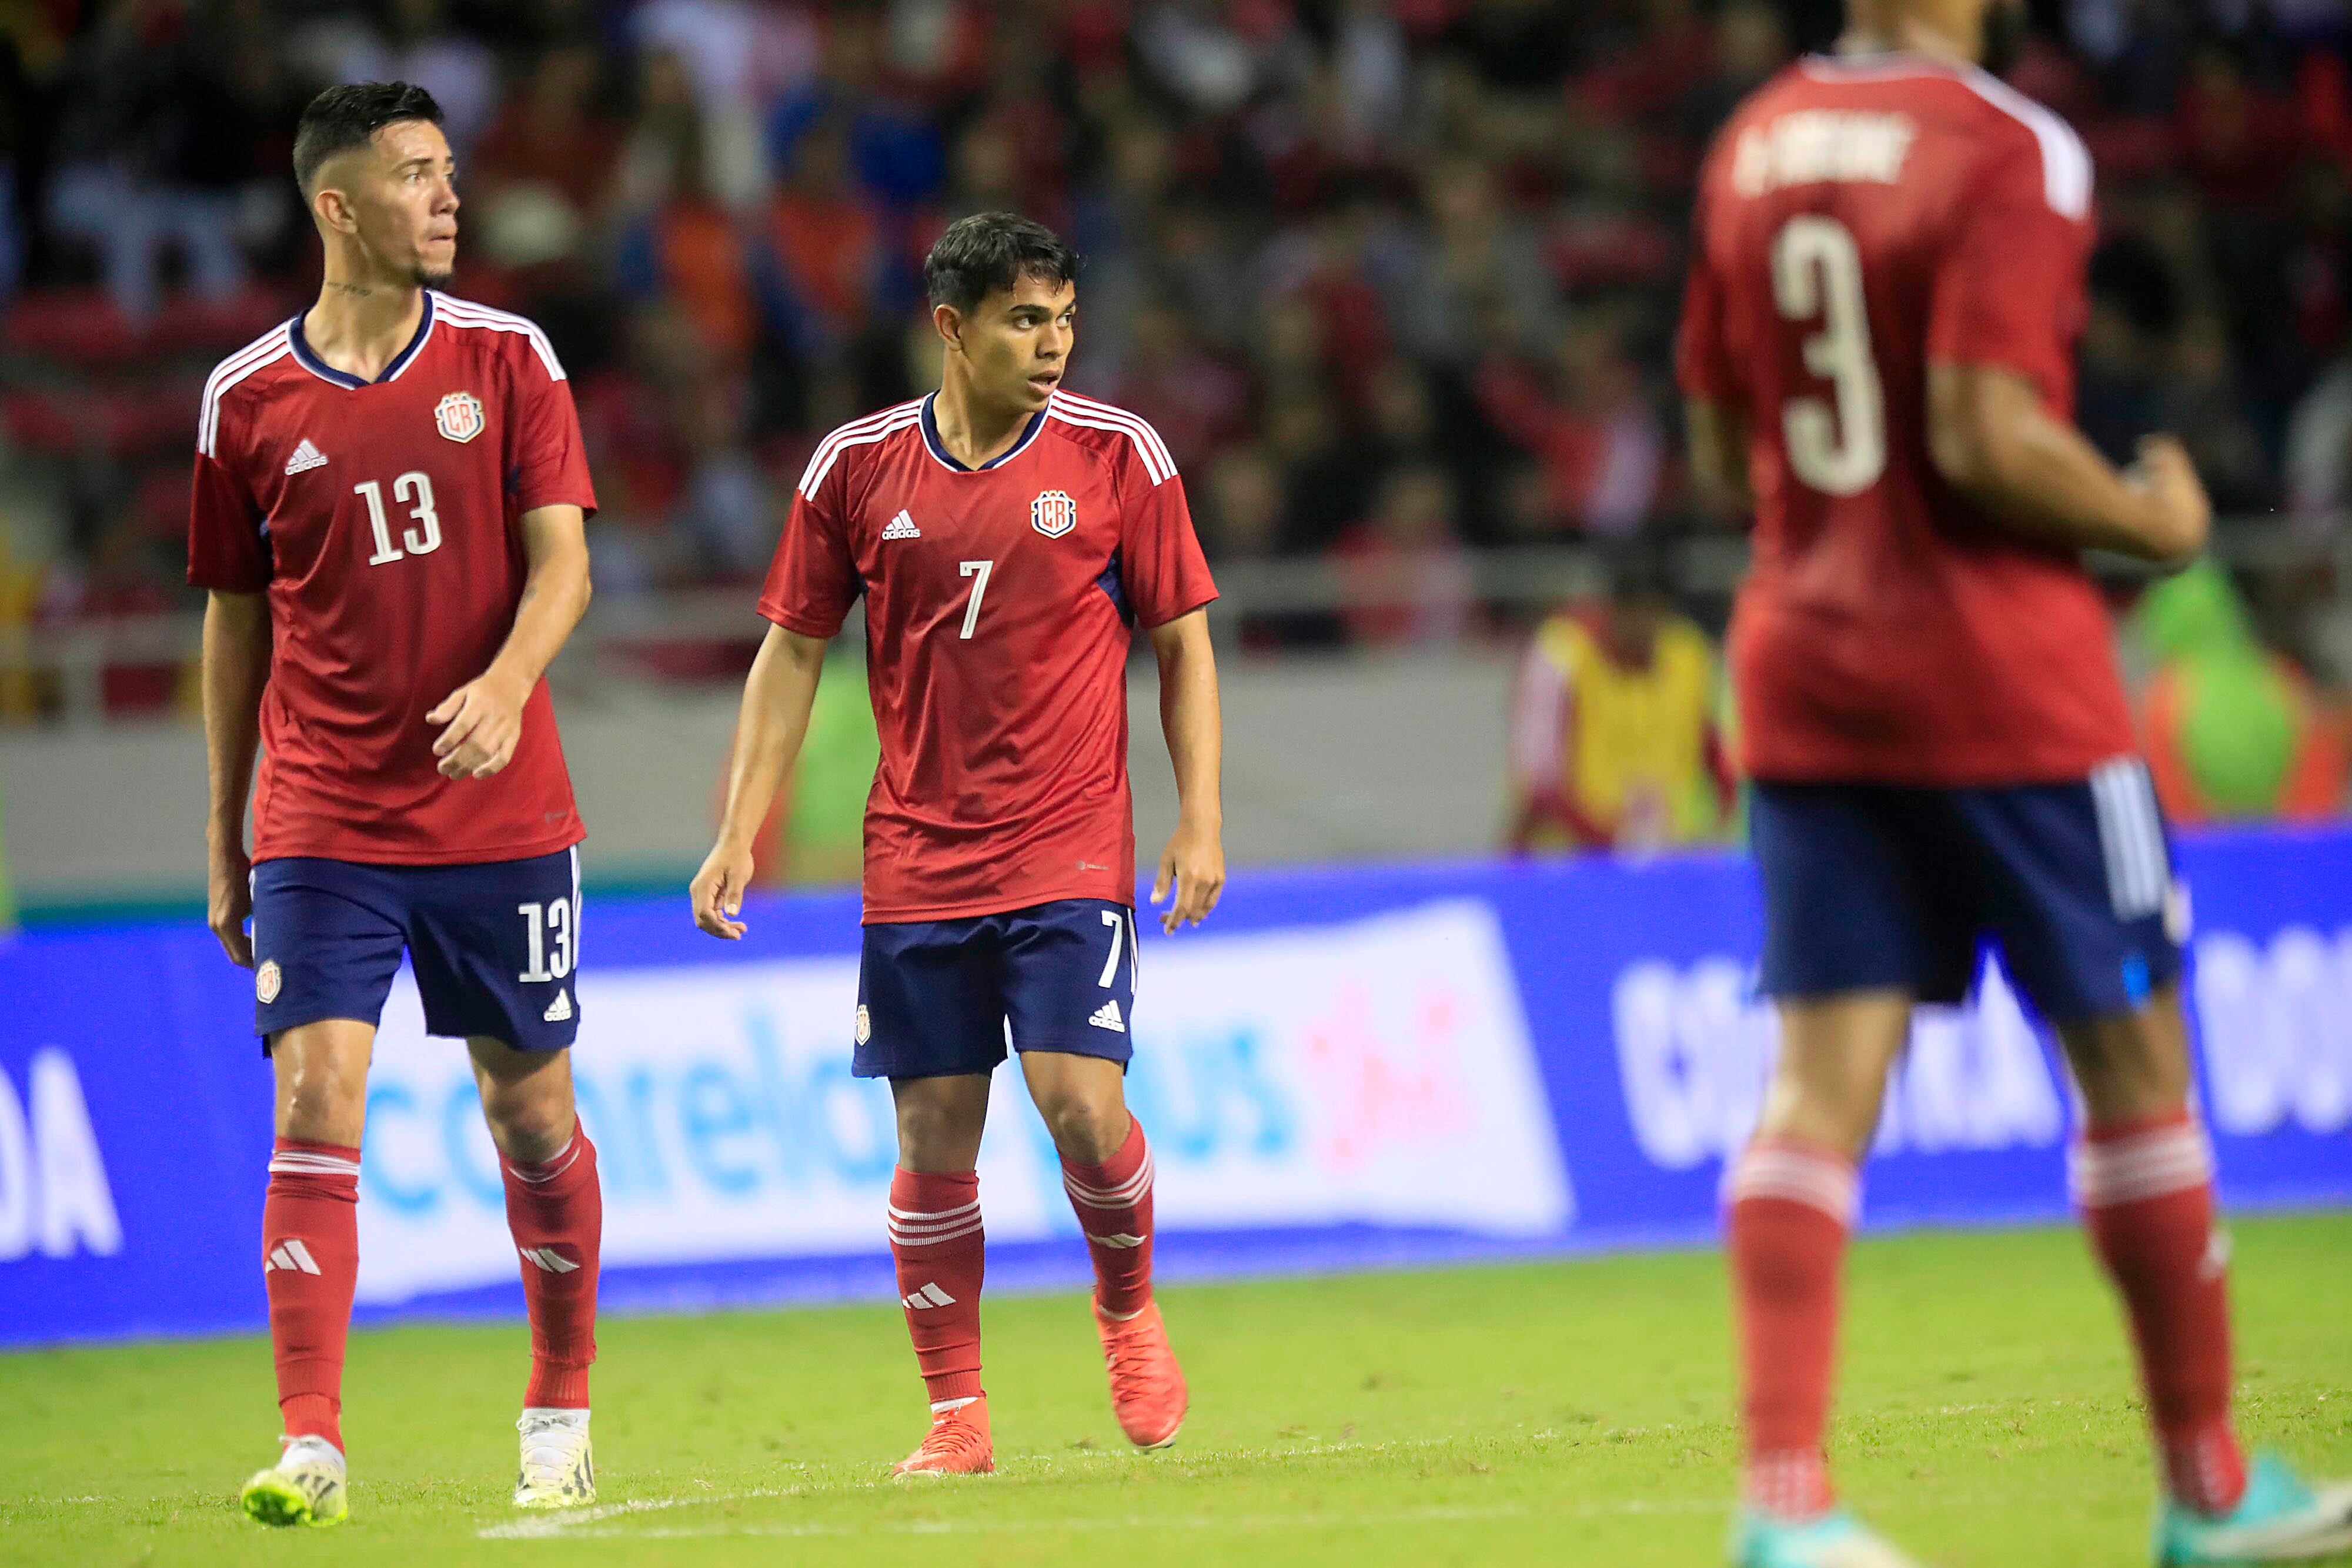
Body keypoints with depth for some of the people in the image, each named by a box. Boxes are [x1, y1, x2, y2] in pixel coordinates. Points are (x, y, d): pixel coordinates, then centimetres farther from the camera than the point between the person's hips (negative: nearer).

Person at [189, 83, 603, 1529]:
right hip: (321, 824, -1)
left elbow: (561, 557, -4)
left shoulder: (507, 359, 2)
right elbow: (237, 621, 11)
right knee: (317, 1101, -12)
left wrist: (508, 681, -25)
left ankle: (562, 1414, 25)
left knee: (532, 1112, 8)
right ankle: (312, 1447, -14)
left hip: (499, 810, 1)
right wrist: (226, 842, 11)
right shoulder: (249, 399, 3)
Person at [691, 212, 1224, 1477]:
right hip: (917, 862, 2)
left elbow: (1182, 645, 5)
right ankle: (956, 1417, 11)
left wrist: (1200, 819, -4)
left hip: (1071, 851, -2)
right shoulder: (857, 467, 2)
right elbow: (790, 654, 9)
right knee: (933, 1138, 1)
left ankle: (1128, 1306, 16)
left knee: (1081, 1103, -14)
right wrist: (739, 835, 3)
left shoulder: (1117, 455, -1)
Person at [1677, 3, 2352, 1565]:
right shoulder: (2007, 152, -14)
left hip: (1804, 667, 6)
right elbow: (1984, 436, -21)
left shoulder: (1753, 150, 9)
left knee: (1823, 1077, 0)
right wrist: (2156, 517, -6)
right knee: (2133, 1056, 7)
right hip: (2002, 681, -6)